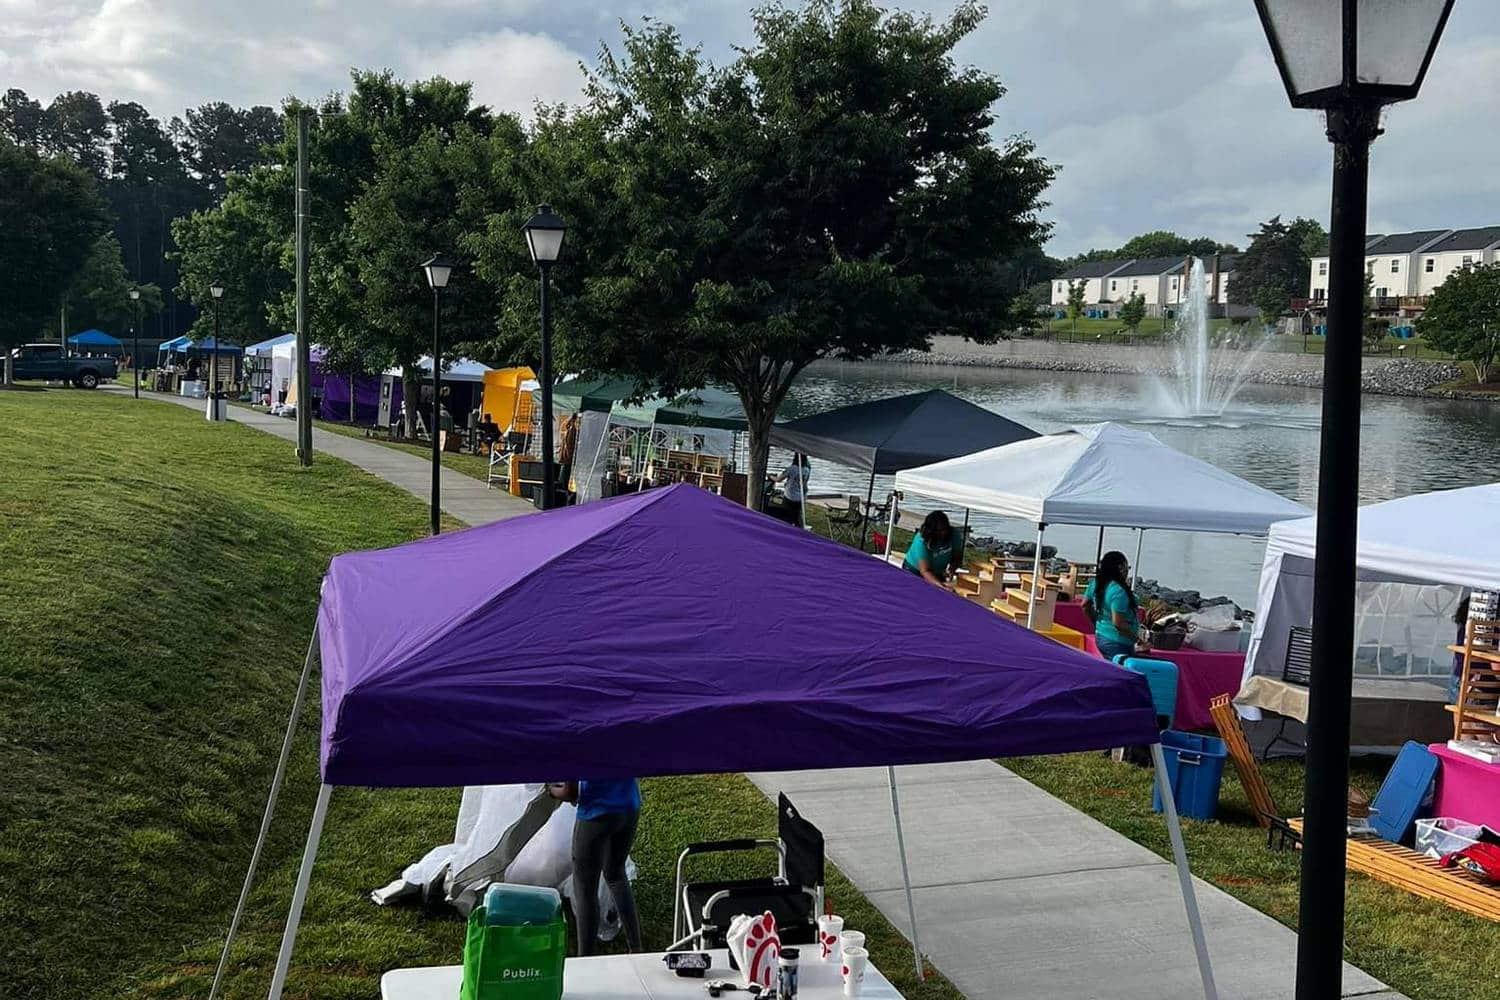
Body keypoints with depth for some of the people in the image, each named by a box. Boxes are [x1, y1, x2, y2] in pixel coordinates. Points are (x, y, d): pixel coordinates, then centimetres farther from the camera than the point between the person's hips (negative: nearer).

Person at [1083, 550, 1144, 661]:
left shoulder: (1096, 583, 3)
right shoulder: (1118, 591, -23)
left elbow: (1085, 606, 16)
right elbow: (1118, 623, -24)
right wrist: (1137, 639, -13)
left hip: (1100, 636, 9)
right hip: (1117, 643, -9)